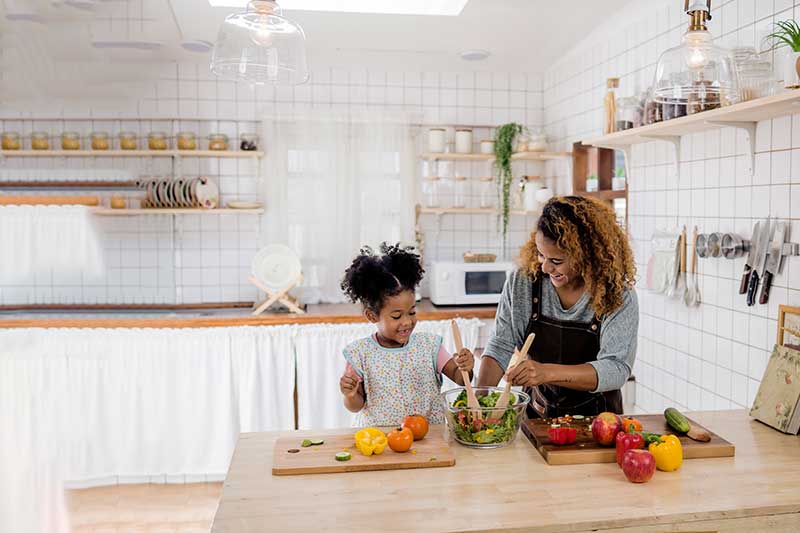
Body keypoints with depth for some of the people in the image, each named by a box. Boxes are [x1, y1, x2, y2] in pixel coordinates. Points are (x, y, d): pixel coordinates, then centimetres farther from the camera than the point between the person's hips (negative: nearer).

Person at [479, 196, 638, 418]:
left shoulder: (619, 297, -13)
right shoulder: (522, 282, -6)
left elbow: (617, 369, -20)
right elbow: (501, 346, -2)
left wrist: (549, 372, -35)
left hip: (596, 418, -1)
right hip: (536, 416, 2)